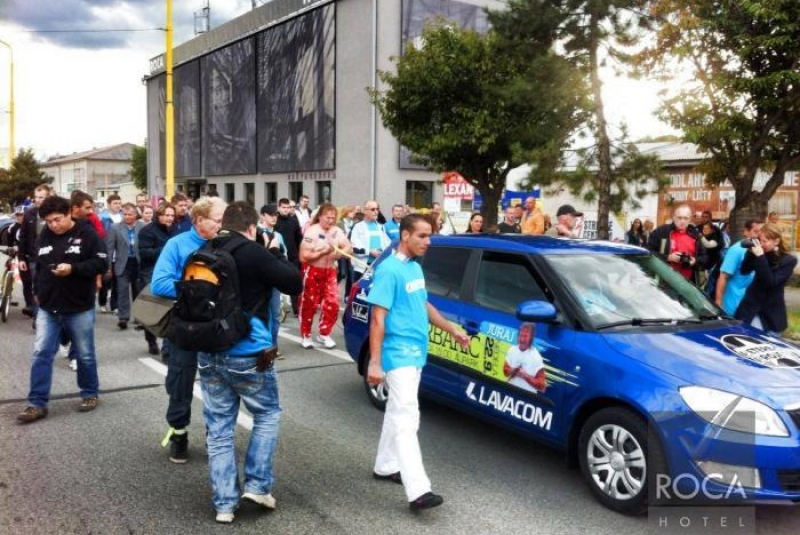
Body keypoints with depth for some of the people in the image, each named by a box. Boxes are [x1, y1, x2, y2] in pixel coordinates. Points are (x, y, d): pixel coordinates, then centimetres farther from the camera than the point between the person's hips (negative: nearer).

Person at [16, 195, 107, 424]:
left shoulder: (87, 234, -9)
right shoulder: (45, 235, 6)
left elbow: (100, 263, -14)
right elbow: (38, 266, 17)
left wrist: (73, 268, -26)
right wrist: (38, 291, 13)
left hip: (79, 308, -4)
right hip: (48, 308, 4)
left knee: (85, 355, 9)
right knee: (41, 354, 1)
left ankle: (90, 394, 27)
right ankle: (37, 403, 8)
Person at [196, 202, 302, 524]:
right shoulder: (254, 253, -12)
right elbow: (294, 283, -9)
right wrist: (276, 253, 5)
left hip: (209, 353, 5)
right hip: (247, 354, -5)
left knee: (218, 428, 11)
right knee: (268, 415, 16)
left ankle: (224, 503, 14)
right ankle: (257, 484, 10)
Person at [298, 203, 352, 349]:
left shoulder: (337, 231, -2)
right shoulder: (311, 232, -15)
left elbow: (349, 248, 0)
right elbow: (303, 257, -20)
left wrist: (339, 252, -20)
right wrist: (323, 252, -25)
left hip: (330, 272, 4)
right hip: (312, 272, -4)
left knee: (332, 303, -4)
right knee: (309, 305, 5)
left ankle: (324, 334, 13)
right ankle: (305, 336, 21)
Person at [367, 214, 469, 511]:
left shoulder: (415, 268, 11)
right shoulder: (389, 270, -17)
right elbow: (378, 319, -19)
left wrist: (452, 330, 23)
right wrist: (375, 363, -22)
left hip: (415, 353, 9)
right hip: (398, 355, -9)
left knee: (397, 413, 18)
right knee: (407, 418, -12)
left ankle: (385, 466, 33)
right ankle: (418, 491, -13)